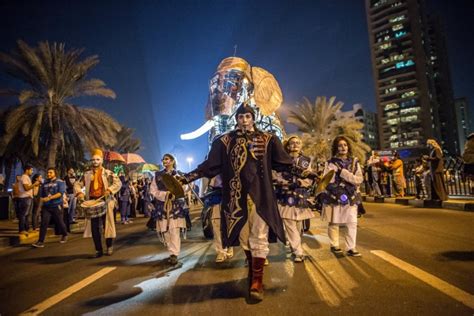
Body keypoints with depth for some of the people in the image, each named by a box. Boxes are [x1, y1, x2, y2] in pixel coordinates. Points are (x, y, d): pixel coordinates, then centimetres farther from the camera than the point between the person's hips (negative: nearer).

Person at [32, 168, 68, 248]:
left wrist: (49, 197, -23)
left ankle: (64, 235, 31)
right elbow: (42, 195, 23)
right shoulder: (45, 184, 14)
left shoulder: (60, 182, -1)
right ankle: (40, 241, -6)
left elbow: (60, 193, -15)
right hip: (46, 206, 4)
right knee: (44, 223, -7)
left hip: (56, 206, -4)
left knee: (59, 222, 7)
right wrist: (42, 199, 2)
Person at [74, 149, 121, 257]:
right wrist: (79, 192, -7)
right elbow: (77, 184, 12)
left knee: (107, 225, 5)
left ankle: (109, 247, 24)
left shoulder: (108, 173, 0)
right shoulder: (87, 174, 10)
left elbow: (118, 183, -8)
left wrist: (109, 190, -23)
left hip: (105, 201, -3)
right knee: (94, 227, 5)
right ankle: (99, 250, 16)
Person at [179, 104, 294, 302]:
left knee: (259, 238, 0)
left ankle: (257, 281, 9)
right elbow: (209, 165, 5)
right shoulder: (224, 141, 4)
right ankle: (253, 271, 32)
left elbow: (284, 162, 7)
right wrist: (187, 177, 0)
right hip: (237, 197, 2)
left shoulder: (267, 140, 3)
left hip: (259, 195, -1)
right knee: (244, 237, 13)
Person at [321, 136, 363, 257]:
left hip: (350, 197, 2)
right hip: (333, 197, -2)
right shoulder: (331, 163, 0)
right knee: (334, 223, 7)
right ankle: (334, 245, 24)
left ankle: (351, 248, 10)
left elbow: (360, 179, -4)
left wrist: (343, 172, -14)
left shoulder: (354, 162, 8)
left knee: (352, 223, -2)